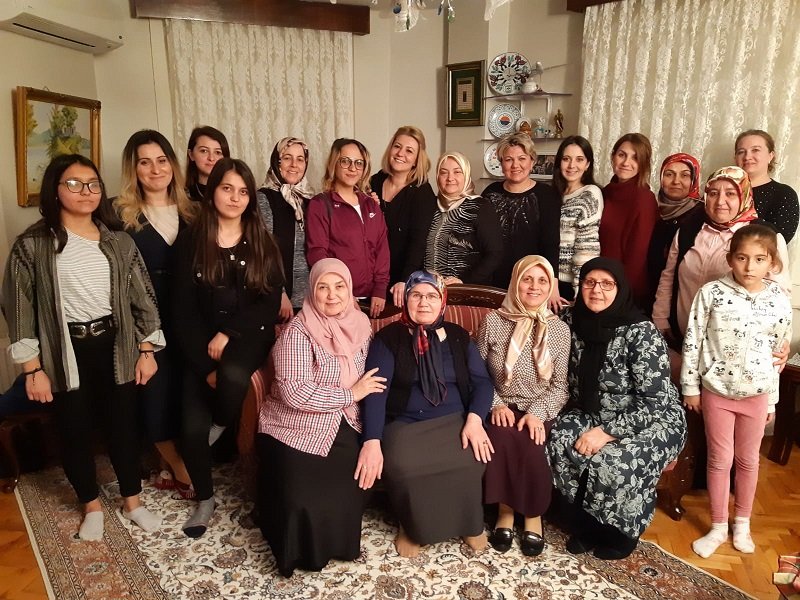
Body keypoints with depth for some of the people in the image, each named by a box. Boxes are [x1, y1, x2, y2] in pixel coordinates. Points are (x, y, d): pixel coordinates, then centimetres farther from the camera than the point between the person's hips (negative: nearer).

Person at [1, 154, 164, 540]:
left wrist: (147, 350, 3)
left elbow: (142, 297, 5)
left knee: (123, 425, 12)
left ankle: (132, 500, 33)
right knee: (74, 430, 12)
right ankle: (91, 505, 35)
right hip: (66, 351, -1)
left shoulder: (119, 241, 2)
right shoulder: (32, 245, -6)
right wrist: (32, 368, -7)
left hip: (114, 346, 2)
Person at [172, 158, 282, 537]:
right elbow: (183, 309, -3)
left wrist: (228, 334, -14)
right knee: (193, 425, -11)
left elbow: (270, 303, -2)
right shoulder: (190, 241, 0)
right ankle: (205, 498, 17)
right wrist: (205, 365, -11)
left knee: (232, 374, -34)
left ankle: (222, 426, 2)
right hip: (201, 345, 1)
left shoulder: (261, 243, 4)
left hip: (248, 336, 0)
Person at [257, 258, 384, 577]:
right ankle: (304, 550, 11)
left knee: (350, 488, -17)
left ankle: (338, 541, 13)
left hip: (345, 427, 5)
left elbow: (370, 378, 16)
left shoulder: (360, 324, 4)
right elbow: (295, 393, -23)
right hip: (297, 432, -4)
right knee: (306, 499, -21)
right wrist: (351, 394, -16)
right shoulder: (298, 332, -14)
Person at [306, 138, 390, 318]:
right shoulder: (319, 205, -2)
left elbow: (382, 248, 8)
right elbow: (317, 254, -9)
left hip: (371, 299, 5)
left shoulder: (371, 205, 14)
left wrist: (380, 290, -3)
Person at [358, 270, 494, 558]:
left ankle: (469, 523, 3)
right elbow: (376, 390, -9)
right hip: (405, 424, -2)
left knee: (473, 459, -28)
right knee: (402, 467, -31)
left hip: (455, 420, 2)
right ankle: (412, 527, 1)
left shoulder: (458, 337, 10)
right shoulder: (388, 338, 1)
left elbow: (482, 381, 4)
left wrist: (475, 418, -16)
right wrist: (372, 441, -23)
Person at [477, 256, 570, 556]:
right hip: (502, 408, 0)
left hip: (540, 411, 0)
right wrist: (496, 405, -12)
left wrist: (537, 412, -15)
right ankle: (505, 509, -7)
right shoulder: (493, 322, -2)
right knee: (501, 438, -32)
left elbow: (560, 385, 1)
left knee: (528, 445, -30)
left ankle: (533, 515, -2)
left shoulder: (560, 330, 0)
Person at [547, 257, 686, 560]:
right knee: (559, 441, -23)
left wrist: (608, 432, -26)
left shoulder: (641, 332, -21)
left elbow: (656, 400, -23)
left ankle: (620, 531, 3)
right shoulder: (572, 320, -5)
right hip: (592, 414, 5)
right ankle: (587, 524, 1)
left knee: (613, 462, -30)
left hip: (653, 421, -4)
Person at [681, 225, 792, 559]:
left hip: (756, 394, 2)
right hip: (716, 391, -2)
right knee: (720, 459, 9)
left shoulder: (779, 302, -6)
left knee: (748, 459, 17)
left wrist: (772, 399, 8)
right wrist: (690, 387, -4)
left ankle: (743, 523, 37)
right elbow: (692, 342, -7)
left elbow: (777, 353, 3)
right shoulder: (711, 293, -13)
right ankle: (718, 527, 26)